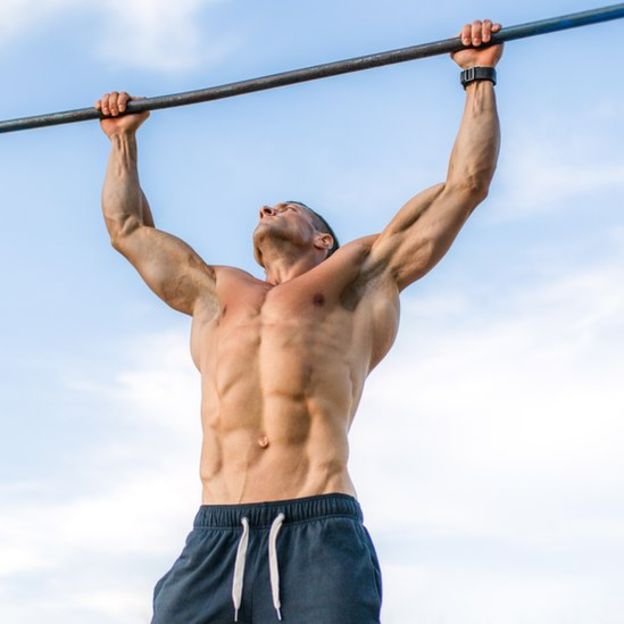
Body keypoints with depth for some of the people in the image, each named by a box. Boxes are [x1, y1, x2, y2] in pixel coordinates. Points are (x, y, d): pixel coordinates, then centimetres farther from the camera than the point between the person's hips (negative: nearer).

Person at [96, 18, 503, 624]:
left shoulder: (359, 277, 23)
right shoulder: (216, 291, 33)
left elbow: (466, 184, 25)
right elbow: (128, 228, 47)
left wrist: (479, 76, 33)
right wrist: (123, 138, 54)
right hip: (212, 536, 3)